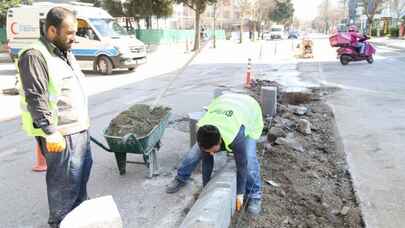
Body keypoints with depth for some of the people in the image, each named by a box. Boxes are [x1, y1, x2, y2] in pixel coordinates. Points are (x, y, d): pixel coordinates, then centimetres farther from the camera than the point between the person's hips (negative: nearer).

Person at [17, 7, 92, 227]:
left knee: (83, 170, 19)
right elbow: (36, 99, -21)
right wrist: (50, 132, -24)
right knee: (65, 180, 0)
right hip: (60, 133, -9)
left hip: (79, 128, 9)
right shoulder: (35, 56, -16)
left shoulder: (65, 52, 14)